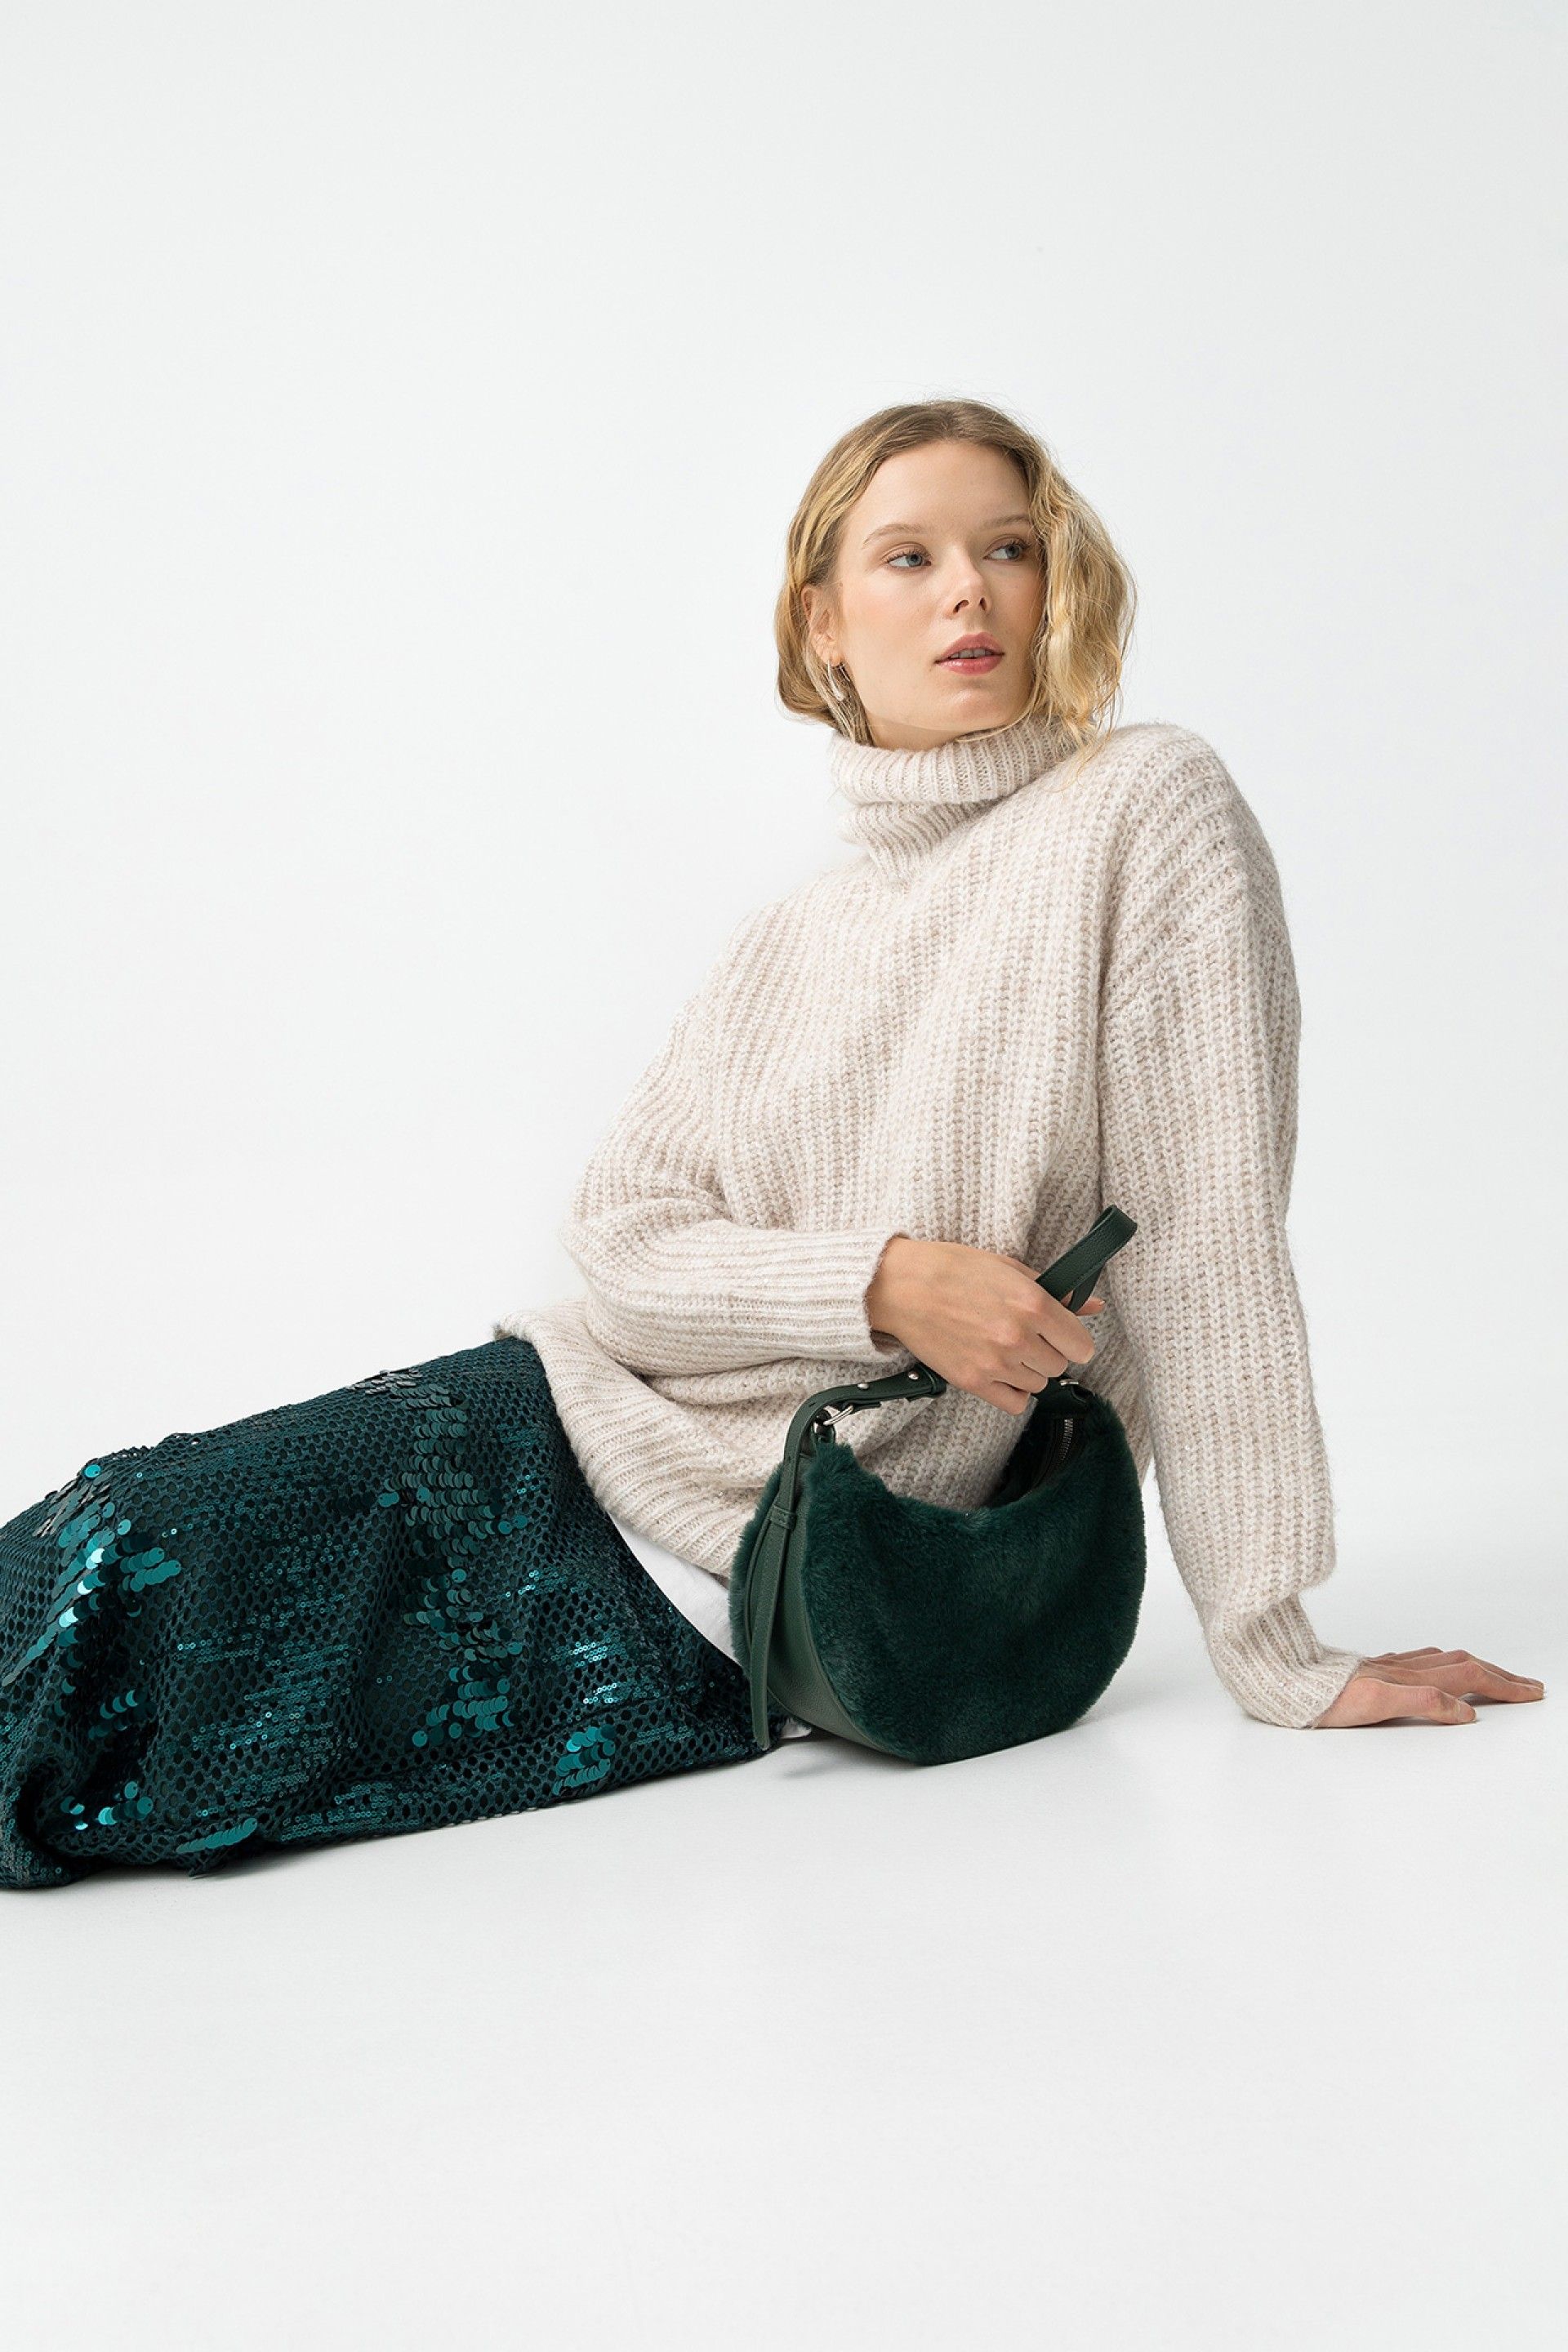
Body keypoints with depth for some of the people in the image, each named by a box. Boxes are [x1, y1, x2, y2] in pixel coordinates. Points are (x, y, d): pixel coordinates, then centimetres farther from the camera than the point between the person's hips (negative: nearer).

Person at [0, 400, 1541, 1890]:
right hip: (581, 1430, 5)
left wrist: (1276, 1659, -14)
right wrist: (884, 1282, -19)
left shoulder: (1146, 809, -8)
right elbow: (622, 1254, 0)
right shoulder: (788, 940, 10)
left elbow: (1207, 1237, -13)